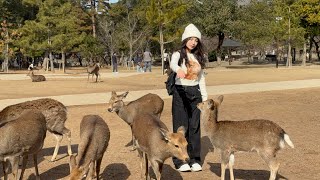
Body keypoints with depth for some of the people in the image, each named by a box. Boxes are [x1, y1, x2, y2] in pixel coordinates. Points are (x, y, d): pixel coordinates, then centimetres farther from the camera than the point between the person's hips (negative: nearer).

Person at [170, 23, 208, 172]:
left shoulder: (199, 57, 10)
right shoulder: (178, 54, -7)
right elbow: (172, 64, -31)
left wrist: (205, 96, 12)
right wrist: (178, 70, -54)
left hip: (195, 93, 5)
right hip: (180, 92, -5)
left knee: (195, 126, 6)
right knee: (181, 126, -2)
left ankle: (194, 159, 14)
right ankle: (180, 161, 5)